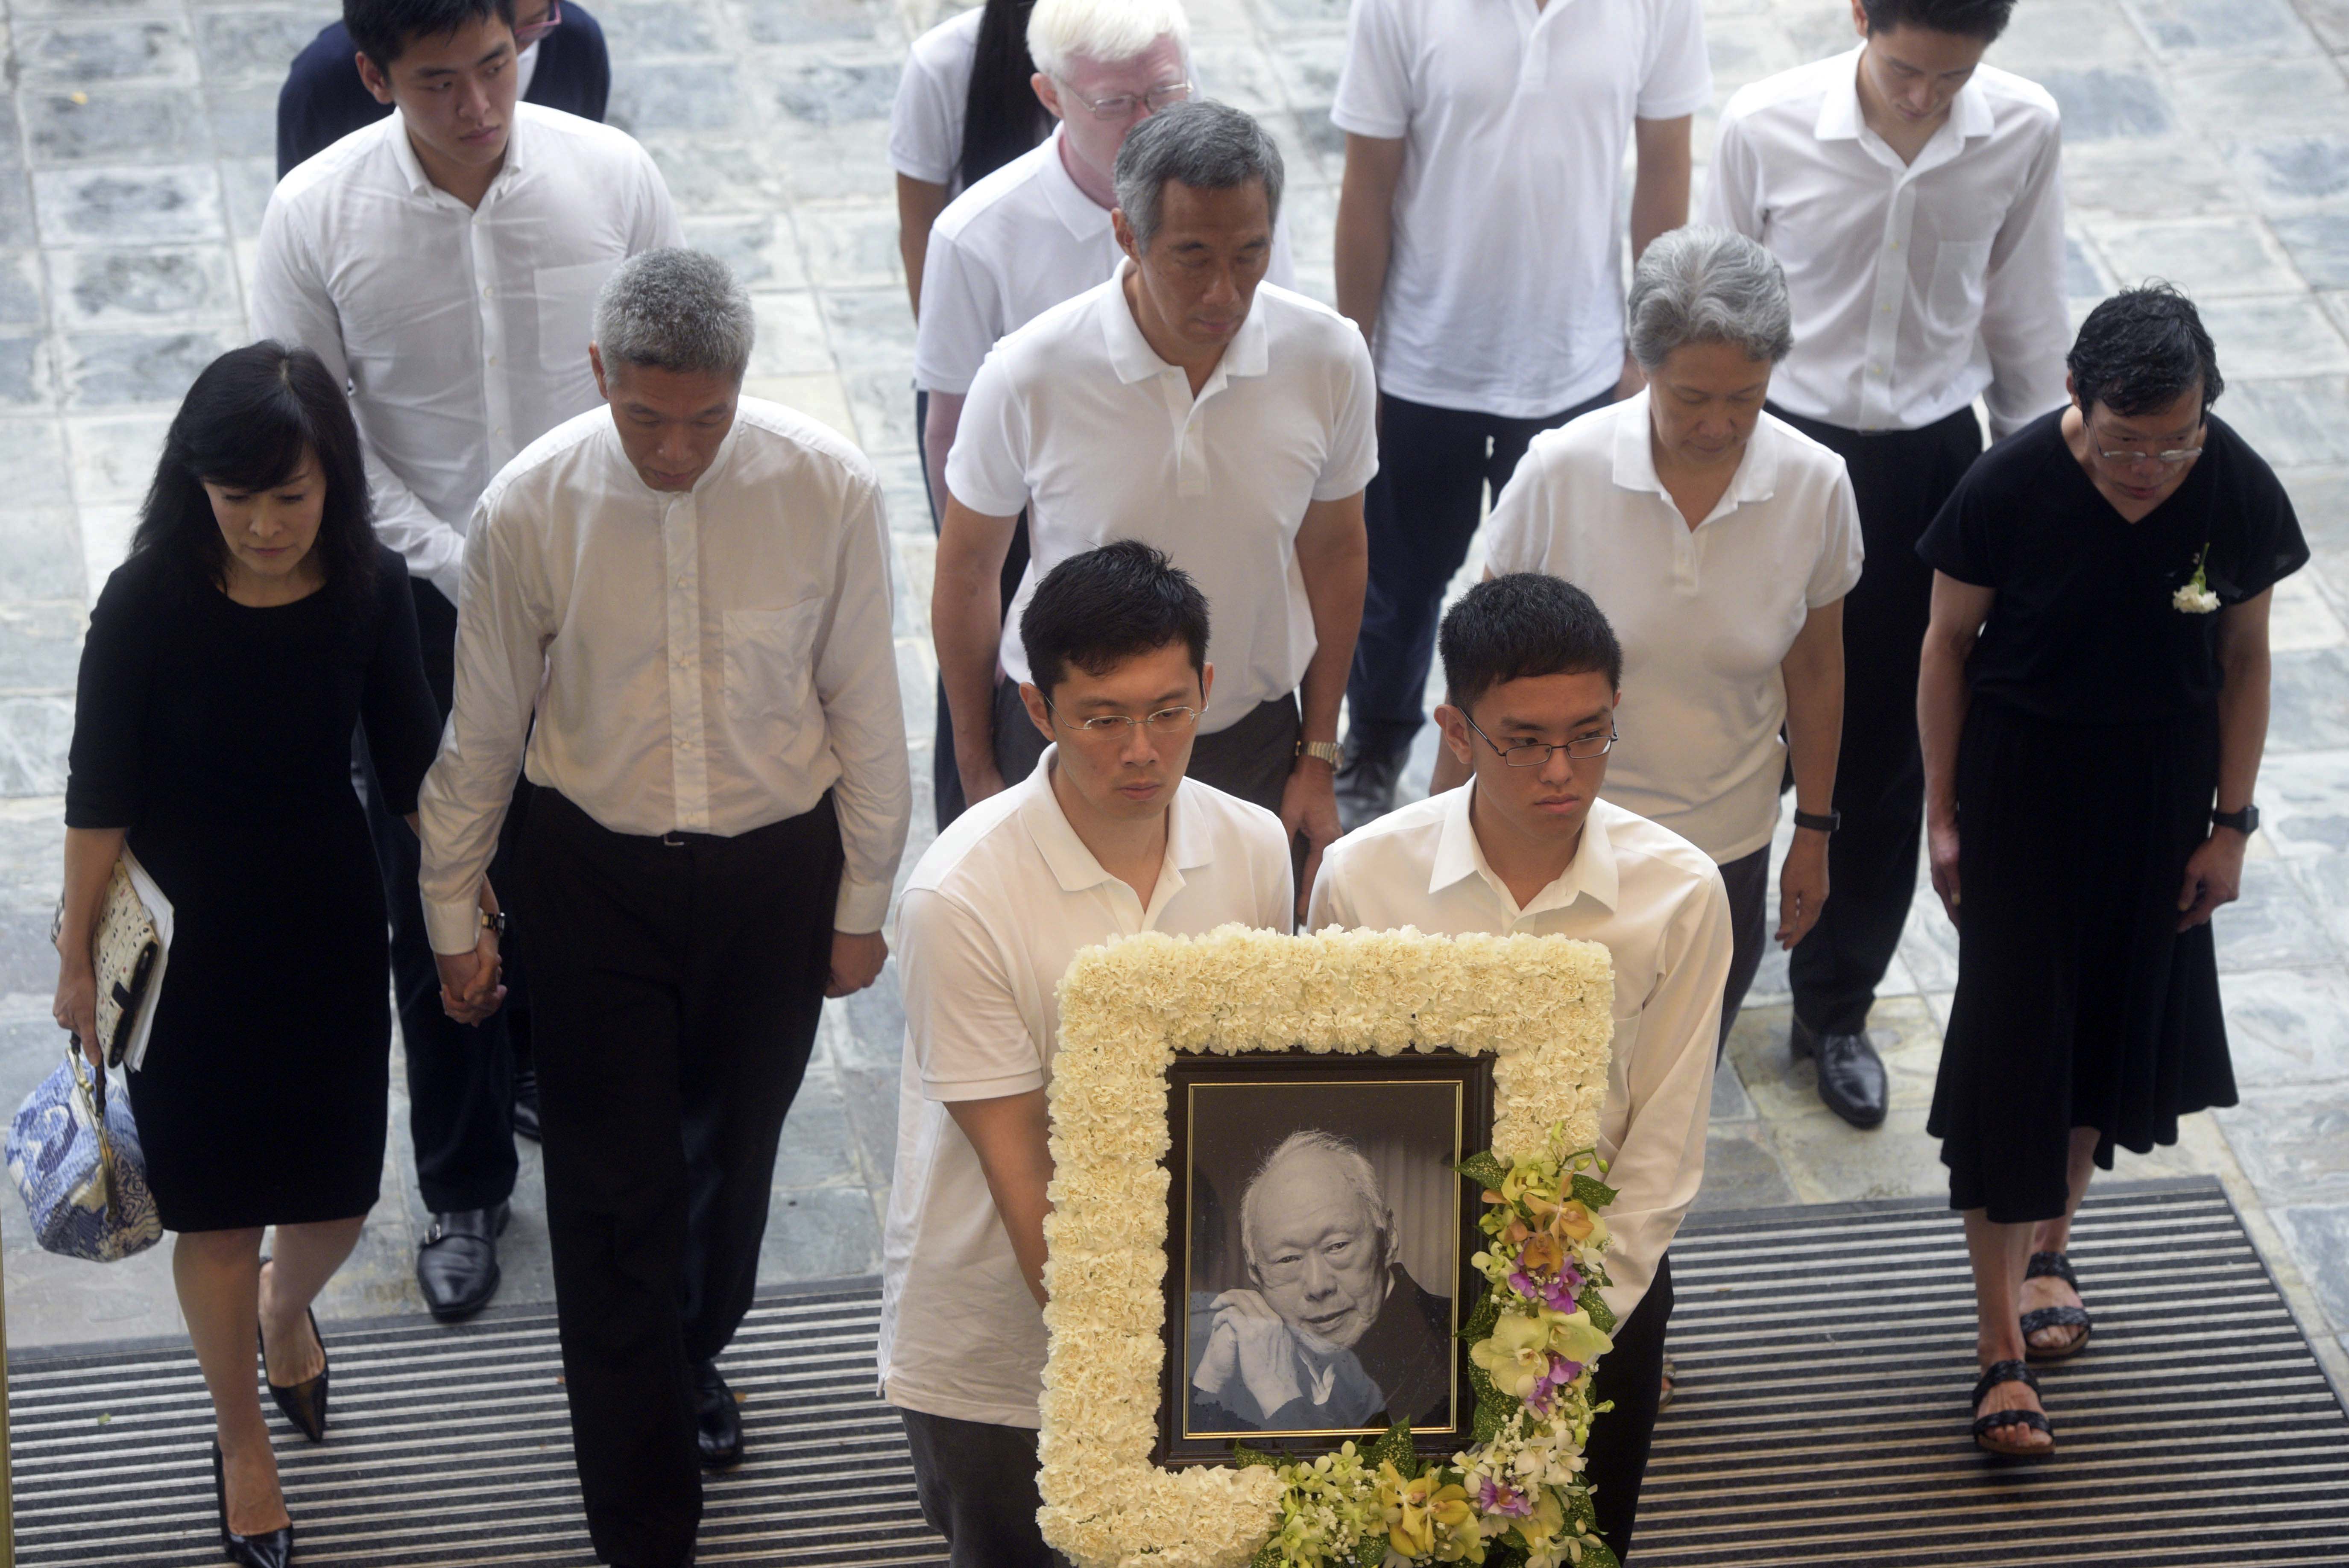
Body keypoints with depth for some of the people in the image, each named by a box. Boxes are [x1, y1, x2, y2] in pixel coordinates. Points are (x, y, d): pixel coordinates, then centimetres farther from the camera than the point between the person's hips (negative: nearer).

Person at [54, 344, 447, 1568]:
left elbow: (412, 760, 1)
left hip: (330, 927, 3)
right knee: (216, 1211, 8)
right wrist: (77, 956, -6)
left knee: (339, 1194, 13)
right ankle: (241, 1436, 33)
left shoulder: (369, 590, -13)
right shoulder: (148, 603, -21)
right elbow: (101, 792, -11)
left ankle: (285, 1307, 50)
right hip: (187, 945, -3)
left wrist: (469, 897, 6)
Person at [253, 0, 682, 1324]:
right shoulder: (316, 218, -15)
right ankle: (465, 1187, 26)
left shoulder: (611, 176, -12)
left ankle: (555, 1078, 45)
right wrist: (473, 582, -17)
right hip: (418, 609, -1)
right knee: (437, 912, 8)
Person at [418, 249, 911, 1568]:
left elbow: (865, 706, -5)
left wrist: (864, 902, 3)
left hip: (776, 868, 1)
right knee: (611, 1189, 1)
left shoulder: (830, 490, -18)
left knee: (733, 1149, 22)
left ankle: (696, 1355, 54)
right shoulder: (530, 508, -18)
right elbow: (482, 728, -4)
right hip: (596, 876, -1)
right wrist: (455, 914, 4)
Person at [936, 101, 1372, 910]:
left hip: (1250, 743, 2)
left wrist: (1318, 760, 7)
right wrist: (977, 772, 3)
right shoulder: (1030, 375, -19)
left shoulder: (1329, 358, -13)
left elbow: (1333, 553, 3)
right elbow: (968, 570, -4)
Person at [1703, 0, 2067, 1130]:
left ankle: (1836, 1005, 32)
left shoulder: (2024, 134, -12)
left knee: (1887, 752, 12)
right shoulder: (1765, 128, -18)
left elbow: (2027, 323, 1)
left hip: (1933, 461, 2)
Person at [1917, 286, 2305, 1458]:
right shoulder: (2010, 488, -21)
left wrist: (2230, 822, 1)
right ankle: (2002, 1348, 1)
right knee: (2011, 1042, -4)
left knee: (2121, 1020, 15)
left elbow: (2243, 661, -1)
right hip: (2023, 779, -3)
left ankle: (2050, 1242, 42)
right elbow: (1950, 644, -7)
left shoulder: (2240, 495, -15)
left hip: (2162, 788, 3)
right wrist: (1944, 812, -3)